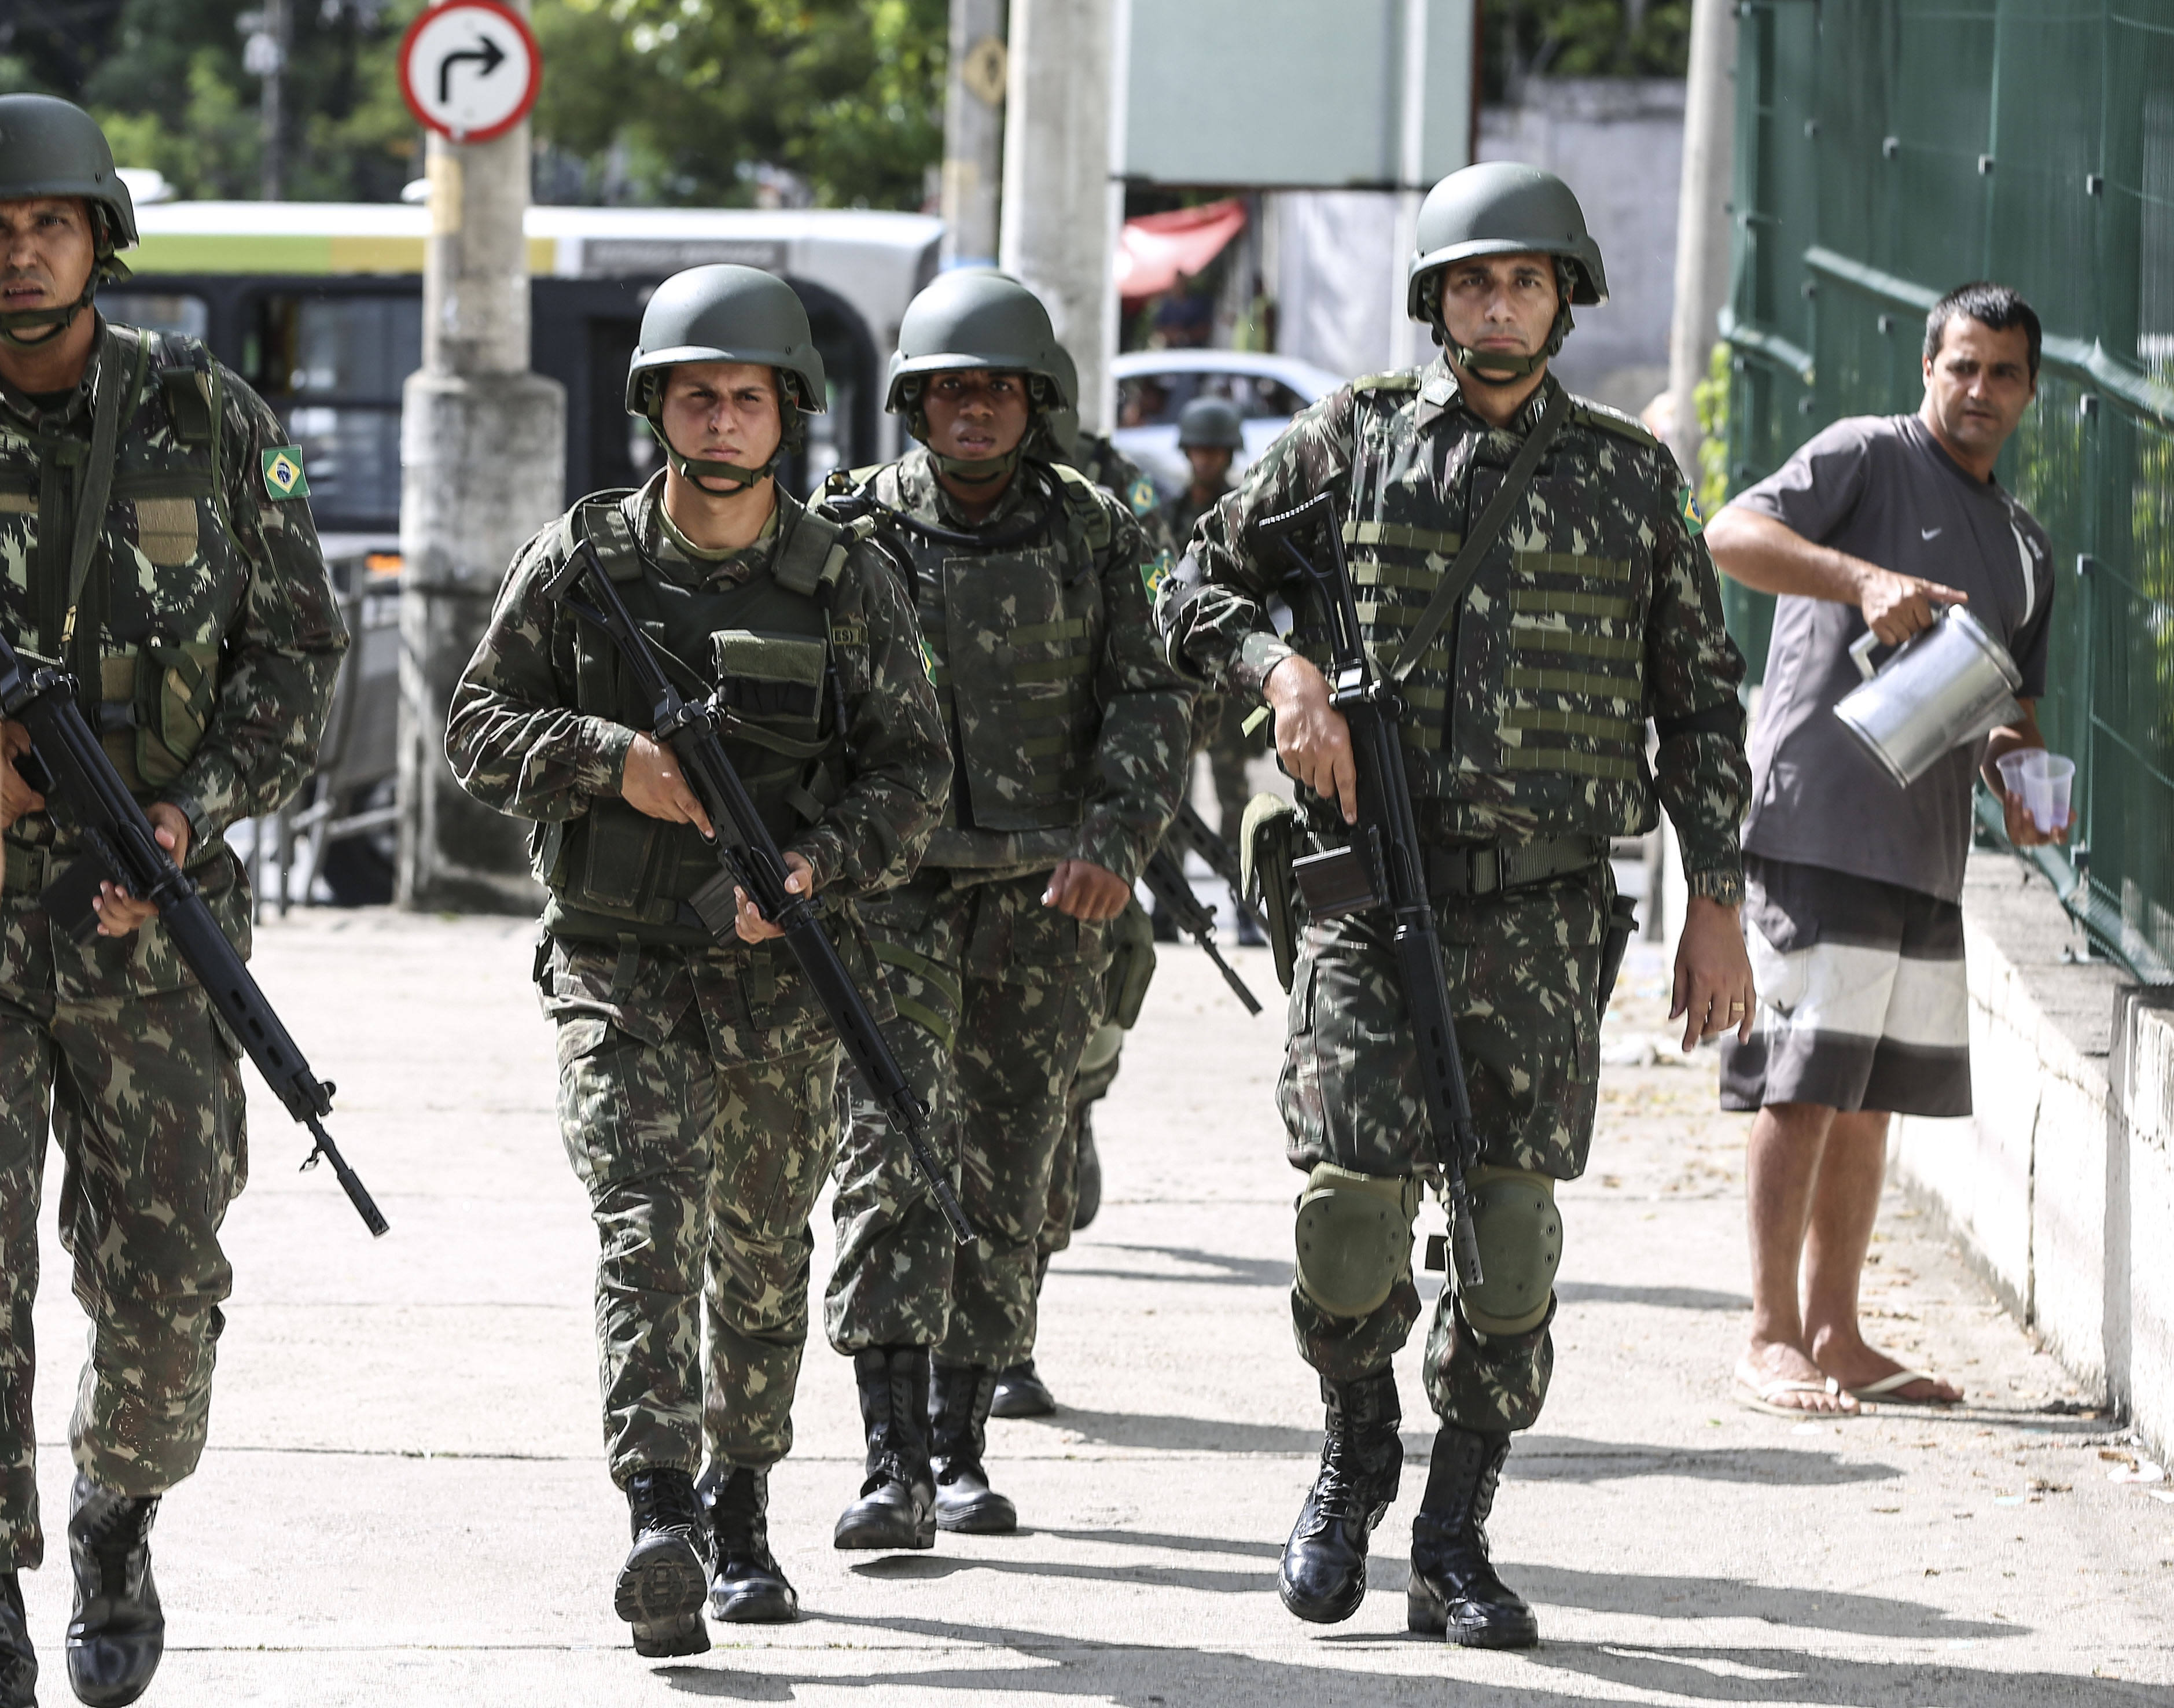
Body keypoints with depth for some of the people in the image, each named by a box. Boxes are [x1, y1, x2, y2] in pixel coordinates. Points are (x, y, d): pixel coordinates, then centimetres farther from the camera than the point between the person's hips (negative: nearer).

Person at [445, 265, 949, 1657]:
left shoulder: (848, 581, 0)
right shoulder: (584, 559, 0)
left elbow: (914, 768, 2)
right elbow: (482, 727, 3)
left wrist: (818, 865, -15)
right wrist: (610, 760, -15)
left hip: (783, 977, 1)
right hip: (619, 964, -1)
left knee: (763, 1253, 12)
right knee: (647, 1225, -16)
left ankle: (741, 1508, 31)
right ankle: (660, 1518, -26)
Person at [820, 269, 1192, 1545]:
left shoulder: (1095, 534, 2)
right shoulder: (860, 527, 1)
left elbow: (1151, 701, -4)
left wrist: (1114, 840, -21)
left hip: (1046, 901, 2)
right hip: (894, 881, -2)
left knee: (1005, 1172, 7)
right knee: (893, 1150, -14)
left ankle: (961, 1452, 19)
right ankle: (895, 1466, -20)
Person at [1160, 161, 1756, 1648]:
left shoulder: (1630, 478, 7)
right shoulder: (1353, 441, 4)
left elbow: (1700, 700, 11)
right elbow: (1202, 588, 12)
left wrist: (1717, 903, 5)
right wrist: (1287, 674, -9)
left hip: (1540, 909, 1)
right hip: (1370, 891, -1)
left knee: (1512, 1233, -2)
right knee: (1352, 1203, -11)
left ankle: (1455, 1545, 9)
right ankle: (1358, 1452, 17)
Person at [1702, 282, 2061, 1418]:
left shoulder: (2024, 548, 20)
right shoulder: (1867, 458, -2)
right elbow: (1734, 534, -15)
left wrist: (2015, 773, 5)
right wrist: (1864, 579, -28)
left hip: (1928, 845, 8)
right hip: (1819, 821, -8)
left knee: (1872, 1096, 10)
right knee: (1804, 1084, -9)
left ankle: (1835, 1335, 15)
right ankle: (1771, 1338, -7)